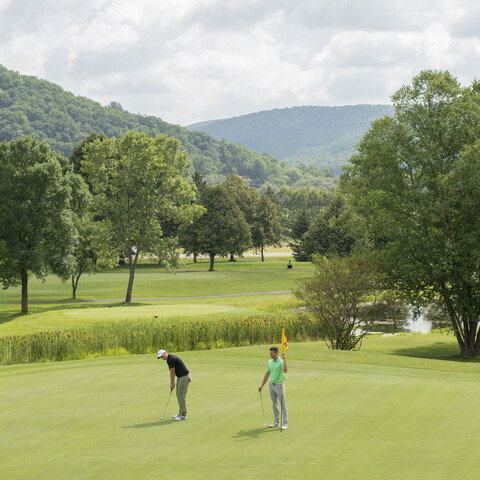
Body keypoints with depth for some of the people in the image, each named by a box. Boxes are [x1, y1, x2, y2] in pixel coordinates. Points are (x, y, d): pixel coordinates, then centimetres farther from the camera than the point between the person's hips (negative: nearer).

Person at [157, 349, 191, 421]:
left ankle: (183, 415, -5)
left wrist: (172, 383, -5)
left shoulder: (171, 359, -18)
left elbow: (172, 372, -14)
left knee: (181, 396, -8)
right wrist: (172, 382, 10)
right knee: (179, 395, 14)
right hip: (180, 377, 10)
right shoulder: (169, 359, 14)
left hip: (184, 377, -10)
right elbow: (172, 372, 15)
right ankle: (181, 413, 19)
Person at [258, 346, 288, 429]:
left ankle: (285, 423, -2)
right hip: (272, 385, 6)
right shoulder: (269, 362, 8)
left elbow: (285, 371, -31)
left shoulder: (281, 361, -12)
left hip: (279, 385, -6)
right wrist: (262, 385, 12)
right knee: (274, 404, 12)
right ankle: (276, 421, 21)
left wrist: (284, 359, -34)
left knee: (283, 404, -5)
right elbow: (267, 374, 14)